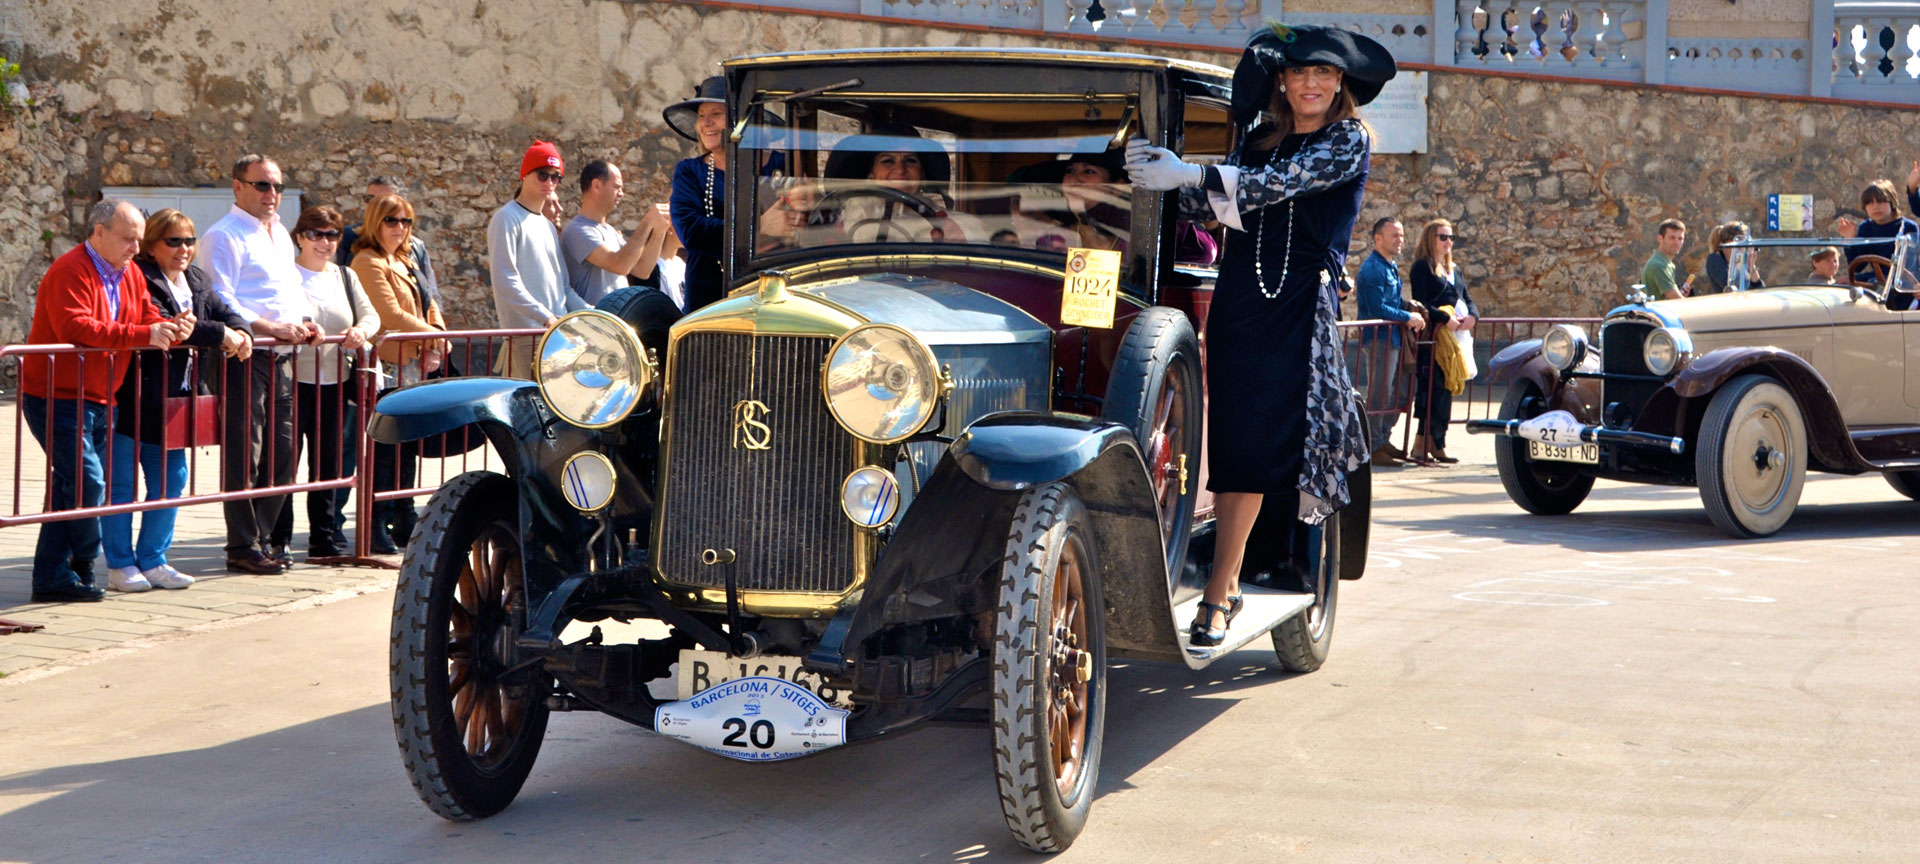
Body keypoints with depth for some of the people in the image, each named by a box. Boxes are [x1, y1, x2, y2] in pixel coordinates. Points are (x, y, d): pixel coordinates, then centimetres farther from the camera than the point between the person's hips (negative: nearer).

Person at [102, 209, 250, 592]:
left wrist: (241, 332, -11)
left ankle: (152, 560, 22)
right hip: (132, 401, -8)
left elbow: (223, 311, 14)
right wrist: (220, 334, -25)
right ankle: (120, 564, 10)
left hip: (175, 399, 8)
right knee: (120, 482, 2)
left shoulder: (196, 281, 14)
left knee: (171, 480, 12)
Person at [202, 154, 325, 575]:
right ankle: (243, 548, 0)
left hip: (282, 357, 9)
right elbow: (220, 302, -14)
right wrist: (270, 328, -22)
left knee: (281, 453, 11)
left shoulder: (280, 234, 21)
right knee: (245, 455, -5)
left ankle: (261, 538, 20)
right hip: (246, 356, -8)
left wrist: (307, 320, 6)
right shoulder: (224, 236, -6)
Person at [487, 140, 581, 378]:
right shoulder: (508, 219, -3)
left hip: (558, 334, 7)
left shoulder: (548, 225, 22)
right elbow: (505, 281, -14)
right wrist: (545, 317, -20)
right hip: (526, 336, -7)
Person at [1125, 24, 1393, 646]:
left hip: (1301, 307, -5)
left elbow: (1283, 181, -14)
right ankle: (1231, 579, 6)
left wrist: (1191, 173, -21)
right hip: (1238, 297, 5)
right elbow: (1215, 208, 5)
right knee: (1231, 437, 0)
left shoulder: (1350, 140, 1)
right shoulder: (1259, 141, 17)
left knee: (1257, 442, -12)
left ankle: (1219, 594, -11)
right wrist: (1162, 177, -13)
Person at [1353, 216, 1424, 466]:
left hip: (1393, 337, 10)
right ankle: (1374, 448, 1)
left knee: (1401, 391, 14)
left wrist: (1411, 308, 6)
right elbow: (1378, 309, -20)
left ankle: (1383, 440, 25)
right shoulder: (1373, 268, -15)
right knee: (1379, 395, -5)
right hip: (1378, 339, -10)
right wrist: (1408, 317, -13)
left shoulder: (1390, 267, 16)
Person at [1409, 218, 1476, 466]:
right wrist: (1445, 318, -21)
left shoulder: (1453, 269, 22)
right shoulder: (1422, 267, -2)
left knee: (1446, 392, 6)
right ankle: (1422, 445, -10)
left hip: (1455, 337, 8)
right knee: (1432, 389, -12)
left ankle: (1436, 443, 11)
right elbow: (1420, 302, -12)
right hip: (1433, 338, -8)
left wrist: (1472, 315, -3)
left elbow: (1467, 299, 19)